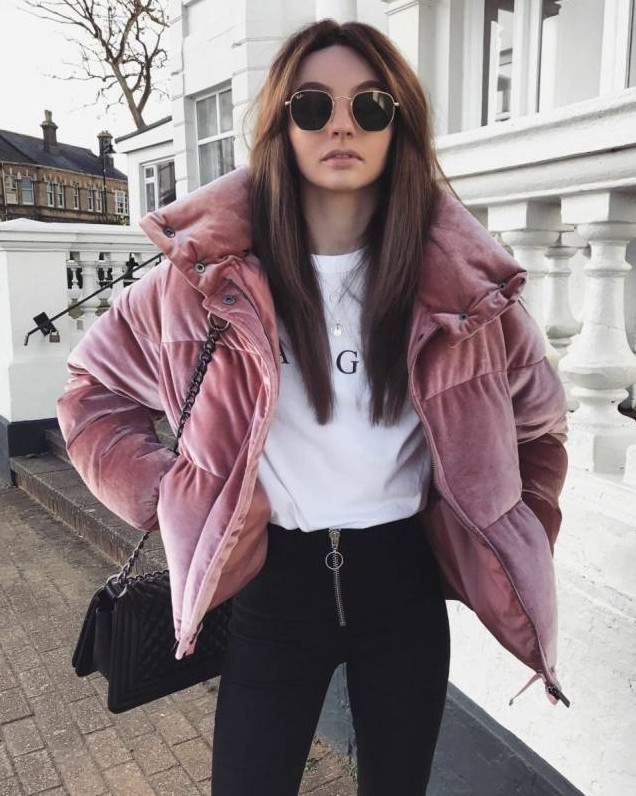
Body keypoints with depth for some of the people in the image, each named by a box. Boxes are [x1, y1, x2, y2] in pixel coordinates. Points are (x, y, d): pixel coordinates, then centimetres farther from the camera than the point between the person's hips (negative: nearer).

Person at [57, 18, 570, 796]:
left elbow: (538, 416, 10)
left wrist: (501, 537, 7)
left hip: (403, 578, 2)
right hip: (278, 580, -1)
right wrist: (167, 498, -4)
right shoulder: (216, 270, -9)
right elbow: (92, 388, 4)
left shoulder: (457, 280, -7)